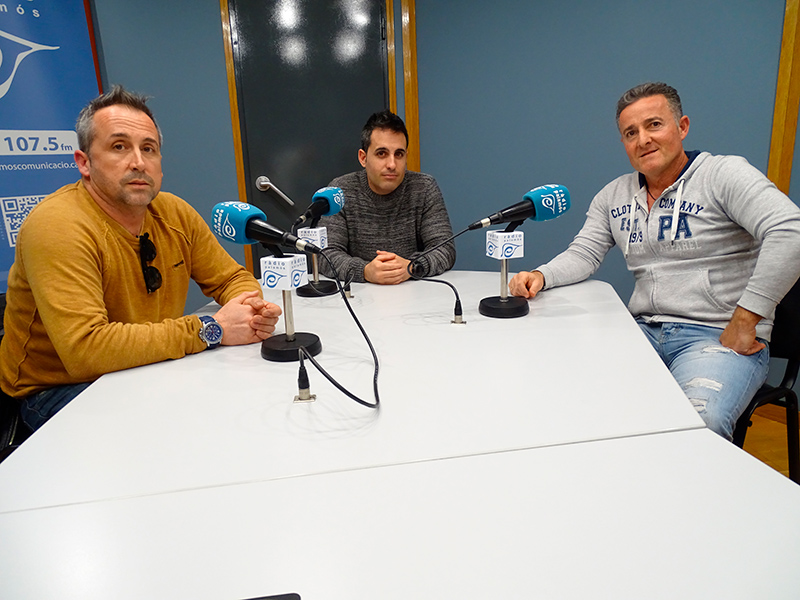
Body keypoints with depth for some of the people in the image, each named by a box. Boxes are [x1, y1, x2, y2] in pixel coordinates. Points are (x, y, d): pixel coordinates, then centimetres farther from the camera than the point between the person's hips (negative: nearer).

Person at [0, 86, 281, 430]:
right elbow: (85, 350, -32)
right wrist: (209, 330, -30)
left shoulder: (175, 214, -2)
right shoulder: (57, 226, -23)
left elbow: (231, 278, 8)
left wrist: (252, 310, -17)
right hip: (60, 389, -6)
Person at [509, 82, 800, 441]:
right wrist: (541, 276, -10)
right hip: (645, 331, 5)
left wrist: (744, 321, -20)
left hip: (719, 335, -5)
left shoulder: (724, 175, -4)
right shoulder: (614, 196, 15)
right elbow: (584, 254, 12)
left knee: (697, 422, -33)